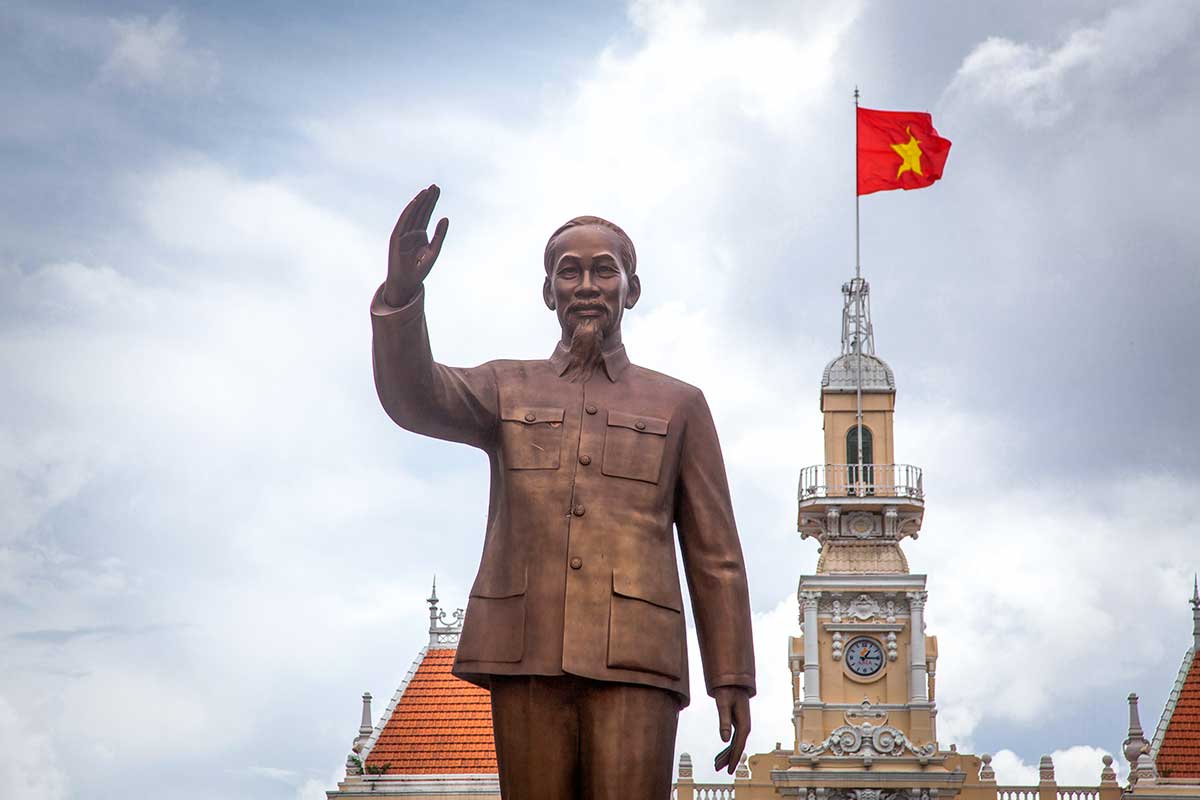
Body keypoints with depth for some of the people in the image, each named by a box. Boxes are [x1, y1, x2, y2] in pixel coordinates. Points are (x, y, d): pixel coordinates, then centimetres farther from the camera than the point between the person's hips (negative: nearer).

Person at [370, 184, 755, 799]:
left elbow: (715, 557, 12)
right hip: (526, 654, 1)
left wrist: (733, 682, 3)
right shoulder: (506, 391, 17)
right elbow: (413, 397, -5)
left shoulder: (678, 406, 15)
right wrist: (401, 288, -24)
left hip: (632, 659, -1)